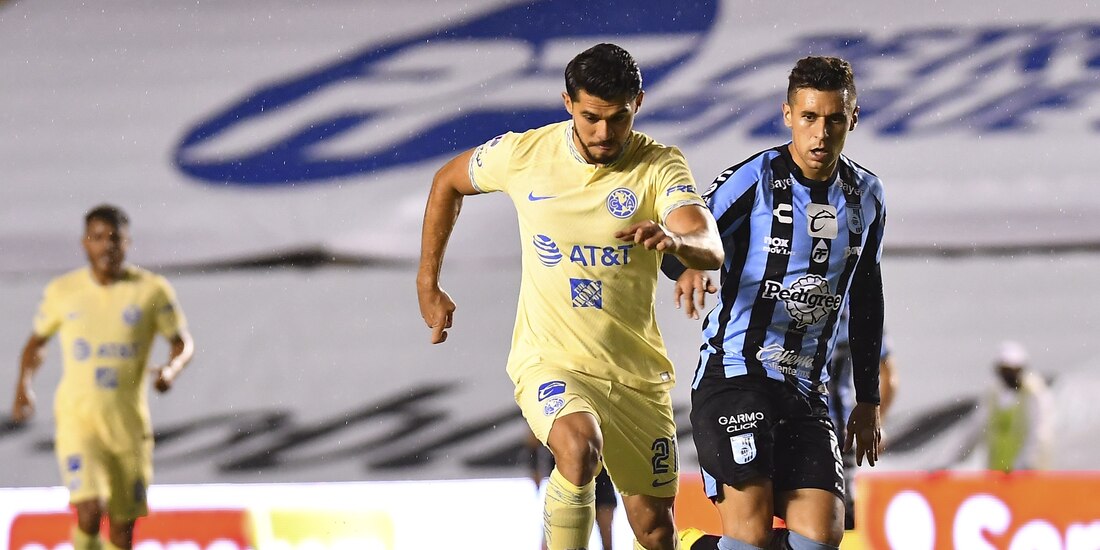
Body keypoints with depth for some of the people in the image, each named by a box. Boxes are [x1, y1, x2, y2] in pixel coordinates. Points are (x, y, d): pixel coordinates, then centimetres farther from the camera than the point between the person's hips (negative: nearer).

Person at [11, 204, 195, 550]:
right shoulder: (63, 291, 3)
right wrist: (23, 386, 1)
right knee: (89, 512, -21)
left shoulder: (152, 291, -1)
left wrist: (172, 368, -16)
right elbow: (37, 341, 17)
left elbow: (183, 343, 6)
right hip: (78, 418, -1)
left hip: (129, 422, 1)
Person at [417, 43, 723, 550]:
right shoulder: (524, 153, -5)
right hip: (549, 360, -2)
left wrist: (674, 241, -48)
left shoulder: (660, 167, -8)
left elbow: (711, 250, -25)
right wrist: (428, 285, 15)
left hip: (637, 371, 2)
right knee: (581, 446, -34)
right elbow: (448, 182, 15)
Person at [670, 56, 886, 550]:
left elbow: (866, 301, 20)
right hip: (734, 374, -5)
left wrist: (868, 402, 20)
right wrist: (687, 267, -33)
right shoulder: (755, 179, -6)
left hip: (805, 390, 5)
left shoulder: (866, 197, 10)